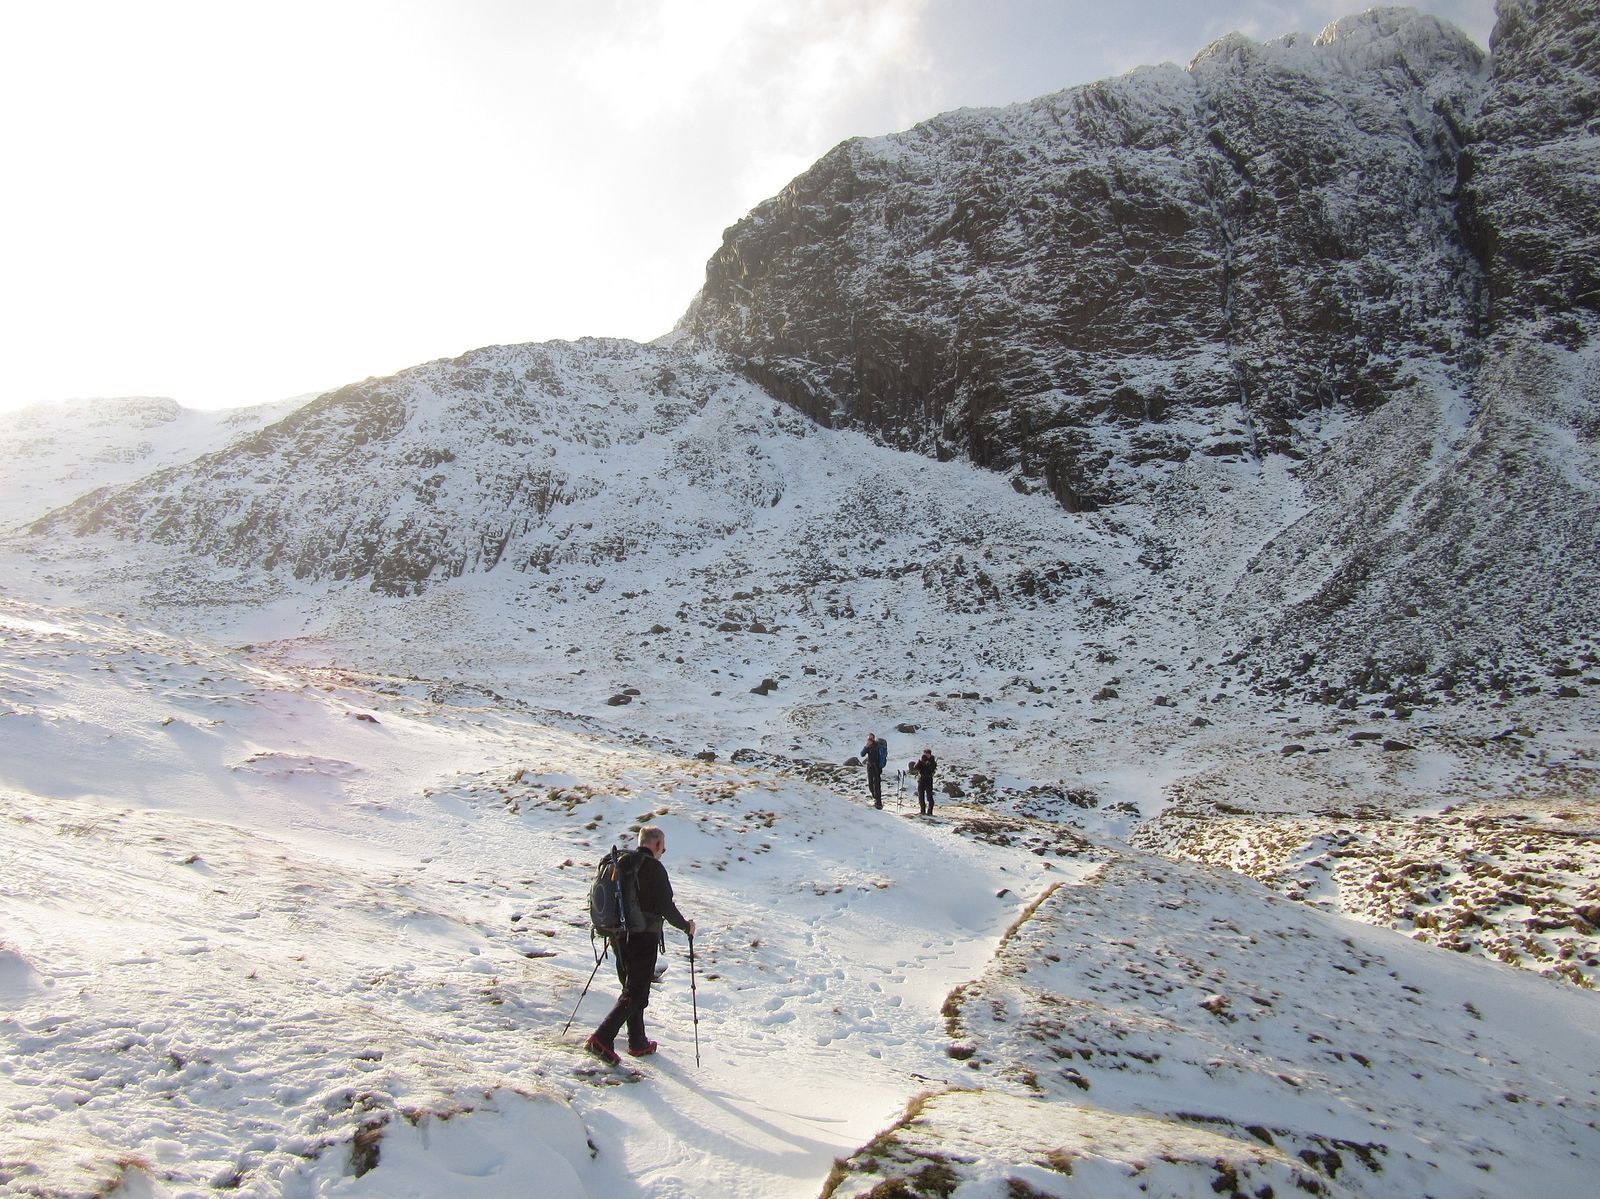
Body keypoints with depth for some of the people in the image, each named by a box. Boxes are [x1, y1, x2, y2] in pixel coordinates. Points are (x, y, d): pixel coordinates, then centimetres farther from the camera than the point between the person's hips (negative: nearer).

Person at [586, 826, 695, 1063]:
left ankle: (637, 1042, 26)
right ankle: (601, 1039, -12)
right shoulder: (654, 868, -15)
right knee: (635, 993, -1)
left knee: (631, 988, 19)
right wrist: (686, 926, 2)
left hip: (619, 936, 7)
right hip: (643, 938, -7)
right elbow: (666, 906, -15)